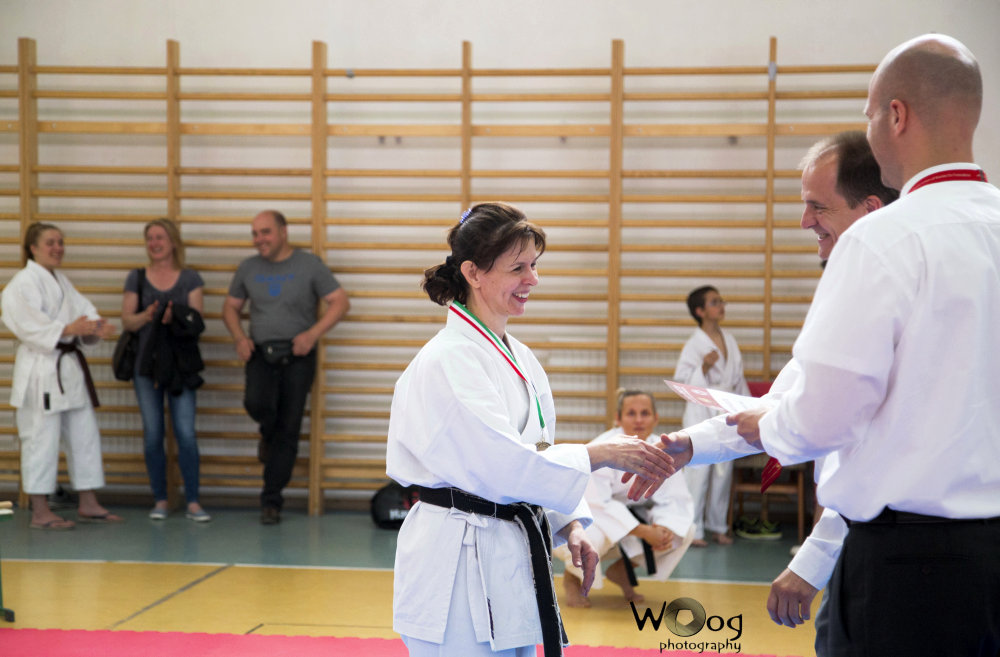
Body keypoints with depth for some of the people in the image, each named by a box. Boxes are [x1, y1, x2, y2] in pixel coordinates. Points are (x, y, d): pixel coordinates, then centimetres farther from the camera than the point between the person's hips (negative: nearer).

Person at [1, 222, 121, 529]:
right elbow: (31, 325, -19)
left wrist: (97, 326, -12)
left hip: (70, 366, 9)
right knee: (42, 437, -6)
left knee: (85, 434, 12)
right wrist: (69, 329, -30)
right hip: (40, 369, -9)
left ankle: (88, 504, 20)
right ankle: (40, 512, 1)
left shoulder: (61, 281, 17)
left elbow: (82, 310, 10)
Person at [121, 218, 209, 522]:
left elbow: (196, 320, -2)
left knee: (186, 433, -6)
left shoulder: (190, 278, 5)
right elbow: (126, 320, 3)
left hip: (180, 363, -1)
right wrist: (146, 316, -18)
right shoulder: (136, 278, 8)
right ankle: (160, 500, 13)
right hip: (146, 362, 1)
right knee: (152, 434, 3)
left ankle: (193, 502, -1)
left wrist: (175, 318, -22)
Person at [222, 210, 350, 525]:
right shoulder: (249, 268, 8)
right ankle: (269, 435, 10)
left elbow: (340, 302, -3)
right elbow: (230, 306, 17)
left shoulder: (309, 265, -2)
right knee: (257, 403, -28)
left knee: (287, 433, -1)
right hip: (261, 354, 2)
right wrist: (239, 337, -3)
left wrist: (312, 334, -16)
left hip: (297, 356, -2)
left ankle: (272, 501, 9)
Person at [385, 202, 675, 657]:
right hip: (460, 565, -9)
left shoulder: (516, 356, 13)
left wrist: (569, 524, 4)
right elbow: (501, 462, -23)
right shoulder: (446, 360, -16)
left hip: (510, 559, 9)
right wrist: (600, 455, -20)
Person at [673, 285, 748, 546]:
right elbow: (683, 382, -11)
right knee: (698, 470, -6)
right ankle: (693, 529, 2)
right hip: (701, 412, -6)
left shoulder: (730, 340, 10)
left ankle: (718, 525, 19)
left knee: (724, 470, 9)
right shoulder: (693, 345, -9)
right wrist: (704, 367, -24)